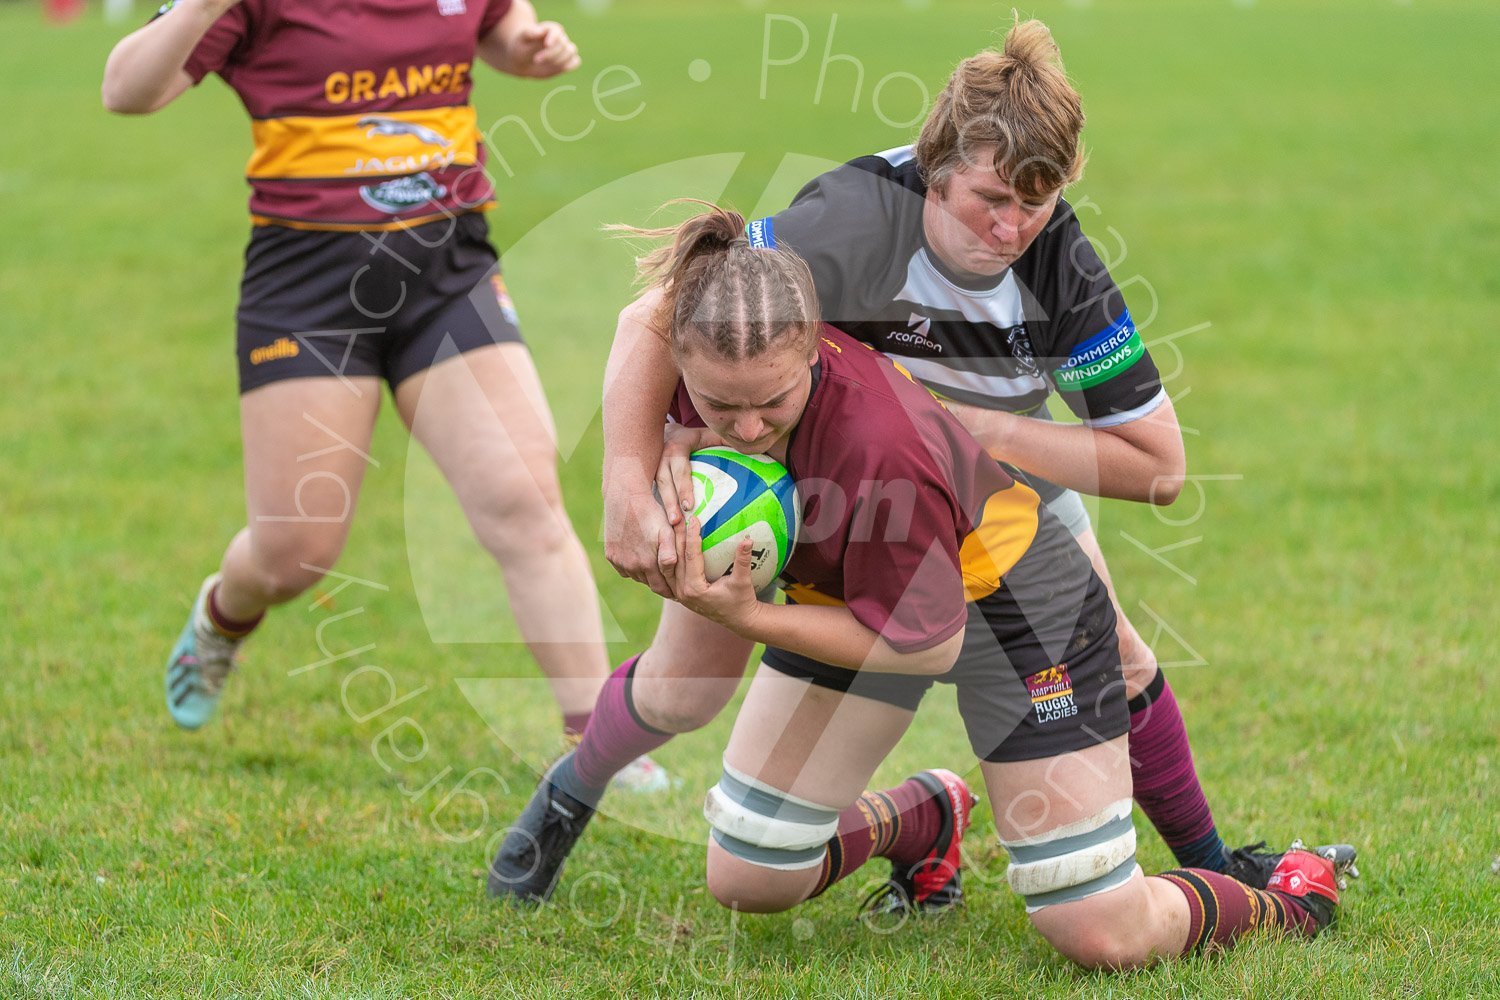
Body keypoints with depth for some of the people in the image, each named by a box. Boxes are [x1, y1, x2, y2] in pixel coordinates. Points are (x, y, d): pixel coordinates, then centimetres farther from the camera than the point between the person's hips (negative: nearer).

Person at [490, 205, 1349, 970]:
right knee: (747, 882, 5)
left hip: (1011, 601, -6)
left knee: (1107, 939, -9)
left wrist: (749, 619, -34)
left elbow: (927, 643, -29)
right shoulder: (713, 363, -25)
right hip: (850, 588, 6)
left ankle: (1291, 895, 22)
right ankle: (927, 818, 33)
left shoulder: (880, 448, -42)